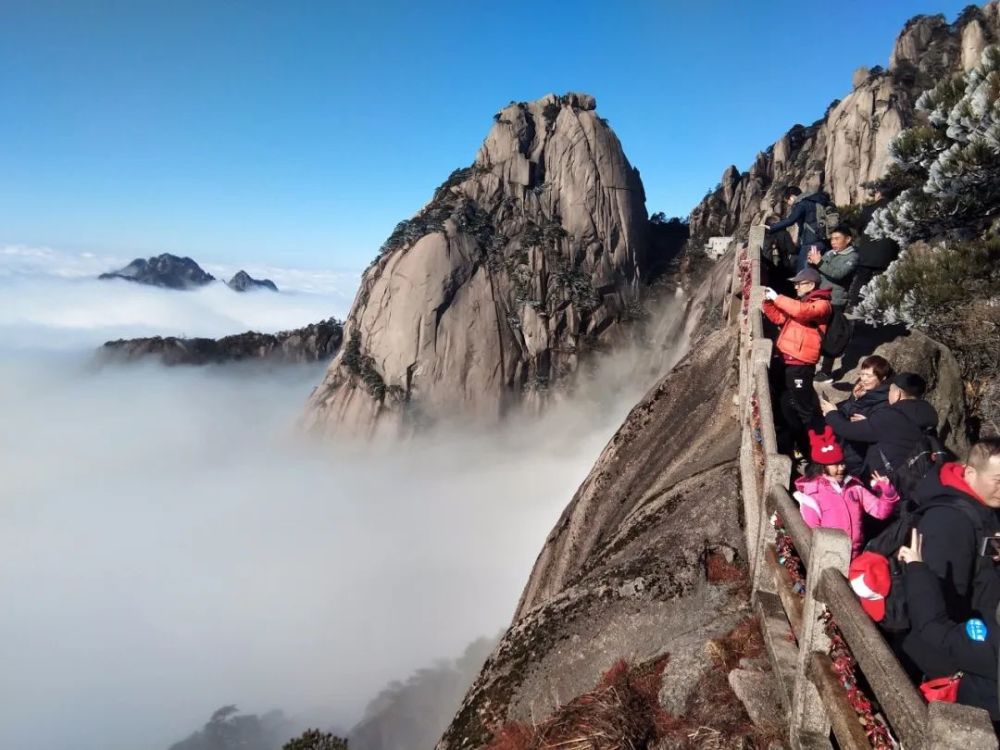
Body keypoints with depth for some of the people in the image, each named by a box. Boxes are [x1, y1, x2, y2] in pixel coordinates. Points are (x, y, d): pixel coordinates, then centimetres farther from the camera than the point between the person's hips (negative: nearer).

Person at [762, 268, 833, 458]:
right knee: (786, 404, 17)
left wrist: (777, 297, -22)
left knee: (804, 406, -4)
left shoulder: (821, 304, -10)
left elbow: (801, 311, -30)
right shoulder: (800, 302, 20)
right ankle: (800, 442, 31)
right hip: (786, 361, 10)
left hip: (800, 365, -10)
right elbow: (779, 318, 23)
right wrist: (768, 302, 6)